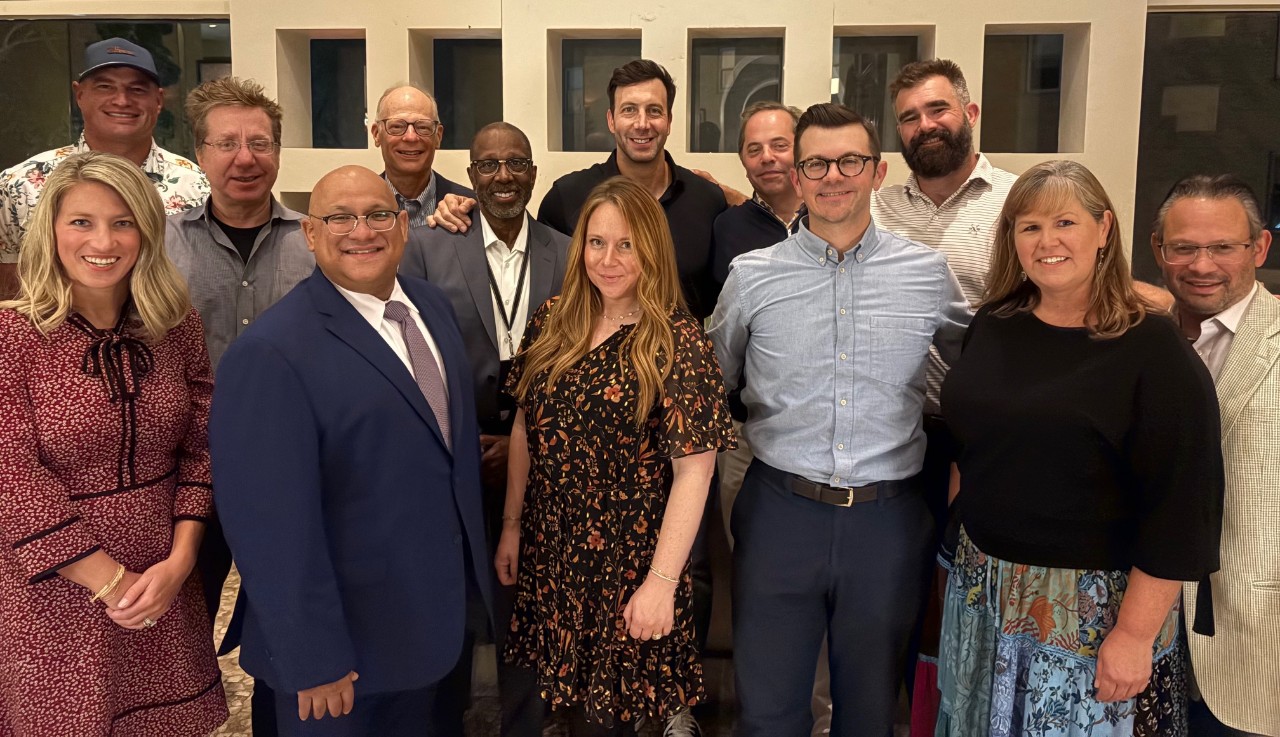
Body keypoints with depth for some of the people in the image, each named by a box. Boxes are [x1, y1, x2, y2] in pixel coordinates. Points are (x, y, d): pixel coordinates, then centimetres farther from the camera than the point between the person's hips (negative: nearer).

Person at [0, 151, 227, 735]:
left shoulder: (176, 324, 0)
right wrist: (110, 580, -13)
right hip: (57, 591, -3)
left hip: (166, 587, 3)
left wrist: (179, 562, -8)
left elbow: (199, 447, 3)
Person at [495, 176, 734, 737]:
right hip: (548, 555, 4)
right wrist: (512, 526, 10)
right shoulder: (551, 323, 1)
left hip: (630, 564, -4)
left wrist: (662, 582, -17)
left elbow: (693, 470, -15)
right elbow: (525, 429, 10)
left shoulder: (678, 342, -13)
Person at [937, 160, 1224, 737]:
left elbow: (1179, 507, -15)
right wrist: (965, 549, 12)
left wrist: (1135, 634, -17)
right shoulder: (992, 327, 3)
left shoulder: (1153, 350, -13)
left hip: (1094, 609, -5)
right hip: (983, 593, 5)